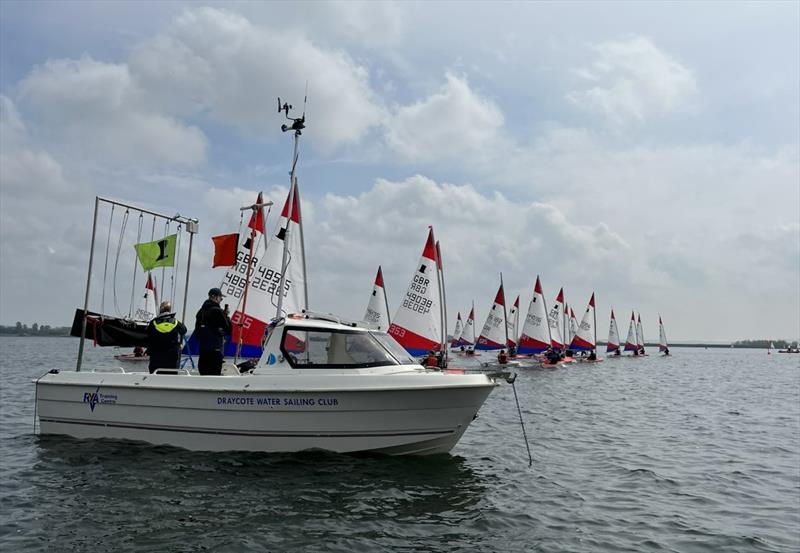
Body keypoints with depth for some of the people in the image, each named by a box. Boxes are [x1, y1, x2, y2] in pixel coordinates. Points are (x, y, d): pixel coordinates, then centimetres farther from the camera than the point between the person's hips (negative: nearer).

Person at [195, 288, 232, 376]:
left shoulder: (201, 311, 12)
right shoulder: (217, 311, -12)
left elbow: (196, 331, 17)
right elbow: (228, 330, -9)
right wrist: (226, 316, 3)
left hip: (202, 349, 8)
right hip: (215, 349, -8)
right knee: (214, 375, -6)